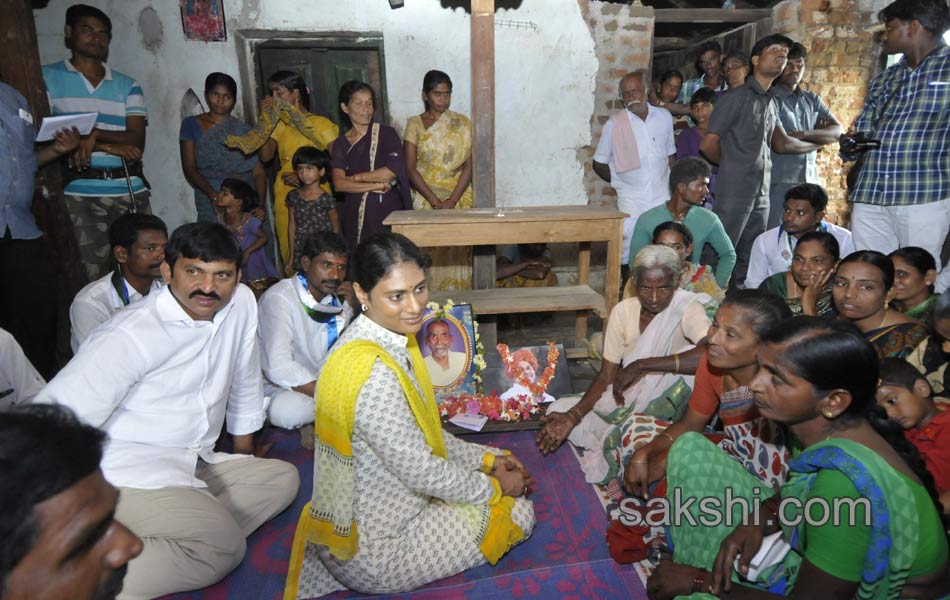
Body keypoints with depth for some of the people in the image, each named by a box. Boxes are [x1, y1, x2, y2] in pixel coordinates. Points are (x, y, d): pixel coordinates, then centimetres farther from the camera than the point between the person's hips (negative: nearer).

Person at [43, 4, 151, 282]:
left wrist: (94, 134, -16)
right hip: (79, 194, -2)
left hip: (131, 191, 2)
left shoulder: (128, 86, 13)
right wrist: (110, 146, -9)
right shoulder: (47, 78, 8)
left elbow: (137, 141, 2)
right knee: (91, 279, -3)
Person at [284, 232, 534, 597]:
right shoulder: (372, 372, -32)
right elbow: (421, 472, -24)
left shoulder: (393, 341, -3)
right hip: (372, 555, -8)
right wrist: (496, 487, -9)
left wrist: (486, 458, 6)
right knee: (520, 512, 2)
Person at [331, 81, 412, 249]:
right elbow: (338, 184, -4)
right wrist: (379, 185, -11)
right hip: (355, 215, 2)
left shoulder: (387, 134, 4)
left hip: (387, 211, -2)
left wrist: (356, 177, -4)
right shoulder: (341, 144, 9)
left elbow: (394, 169, -10)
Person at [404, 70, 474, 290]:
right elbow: (410, 168, -3)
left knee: (459, 254, -1)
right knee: (432, 257, -3)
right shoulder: (415, 124, 5)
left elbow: (469, 165, -1)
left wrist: (452, 201, -14)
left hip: (460, 198, 1)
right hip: (426, 200, 0)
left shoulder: (462, 123, 7)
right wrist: (436, 201, -14)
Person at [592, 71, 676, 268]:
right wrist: (620, 182, 0)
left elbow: (670, 155, 15)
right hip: (631, 200, -2)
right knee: (629, 252, -1)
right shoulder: (614, 124, -5)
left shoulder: (664, 117, 5)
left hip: (662, 199, 3)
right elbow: (599, 164, 3)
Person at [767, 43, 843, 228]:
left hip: (811, 183, 6)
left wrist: (805, 134, -11)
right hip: (779, 183, -5)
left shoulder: (812, 100, 17)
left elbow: (838, 132, 6)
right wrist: (818, 139, 2)